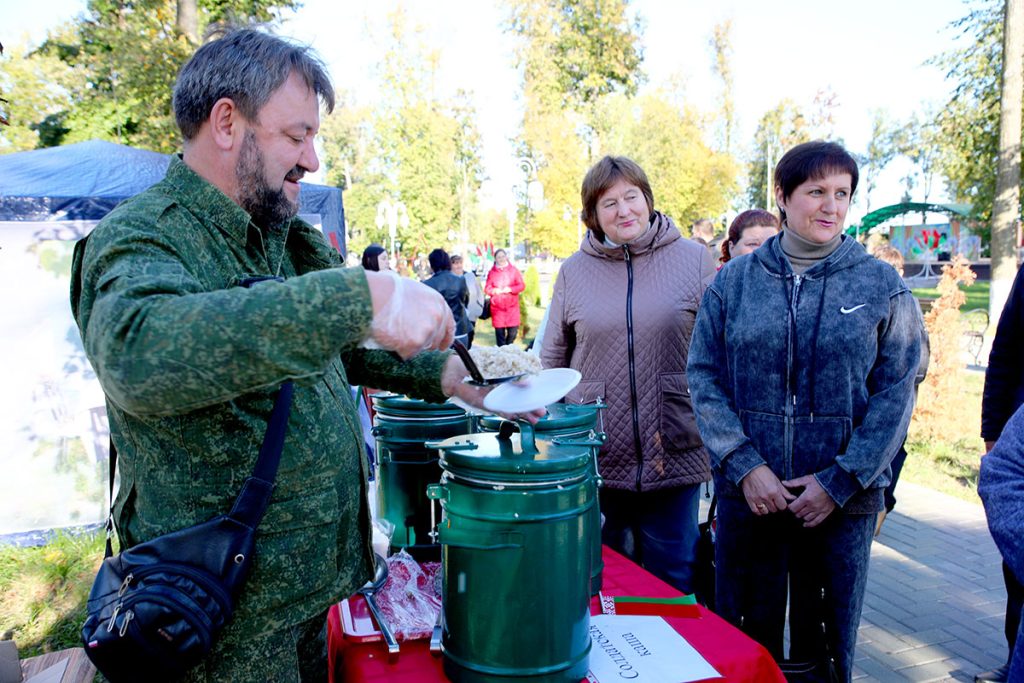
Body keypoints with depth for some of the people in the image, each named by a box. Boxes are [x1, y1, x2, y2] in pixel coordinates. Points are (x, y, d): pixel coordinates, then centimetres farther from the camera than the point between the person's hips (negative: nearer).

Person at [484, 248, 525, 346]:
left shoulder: (514, 270, 5)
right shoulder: (492, 272, 5)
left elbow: (522, 285, 2)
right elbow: (487, 288, 3)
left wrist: (510, 289, -15)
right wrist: (495, 291, -18)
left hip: (512, 306, 0)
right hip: (497, 306, 0)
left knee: (513, 331, -2)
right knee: (499, 331, -2)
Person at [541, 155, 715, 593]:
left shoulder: (694, 260, 0)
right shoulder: (574, 272, 4)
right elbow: (553, 358, 10)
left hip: (675, 456, -1)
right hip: (596, 455, 2)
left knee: (672, 577, 11)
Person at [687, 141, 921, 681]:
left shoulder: (882, 286, 1)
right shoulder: (733, 281, 2)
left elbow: (895, 392, -3)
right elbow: (704, 376, -1)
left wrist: (839, 481, -10)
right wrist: (745, 467, -11)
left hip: (843, 499, 0)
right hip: (746, 494, 1)